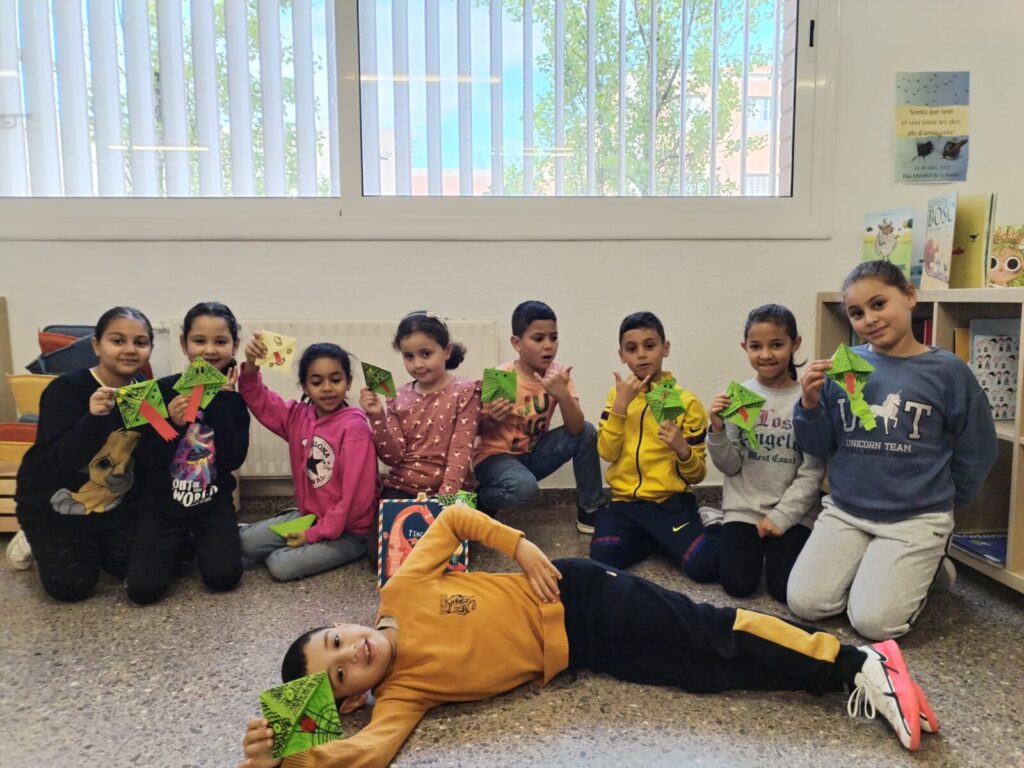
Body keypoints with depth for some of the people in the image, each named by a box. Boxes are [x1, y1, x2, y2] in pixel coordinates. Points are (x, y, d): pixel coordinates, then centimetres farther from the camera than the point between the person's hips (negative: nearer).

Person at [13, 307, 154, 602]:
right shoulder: (65, 390, -23)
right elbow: (61, 462, -32)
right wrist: (94, 418, -47)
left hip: (115, 502, 4)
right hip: (53, 505, -4)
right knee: (71, 586, -9)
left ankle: (91, 544, 26)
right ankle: (40, 544, 22)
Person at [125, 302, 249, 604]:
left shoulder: (234, 396, -4)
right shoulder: (164, 389, -8)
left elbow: (234, 460, -16)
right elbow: (146, 461, -8)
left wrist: (221, 401, -19)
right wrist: (172, 423, -25)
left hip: (213, 504, 1)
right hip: (162, 506, 0)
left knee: (224, 577, -18)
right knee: (143, 588, -15)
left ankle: (197, 543, 15)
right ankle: (178, 547, 17)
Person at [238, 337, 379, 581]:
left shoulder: (354, 426, -19)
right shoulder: (299, 416, 1)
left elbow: (356, 496, -21)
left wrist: (314, 534, -17)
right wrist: (251, 367, -20)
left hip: (348, 529, -6)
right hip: (308, 515, 6)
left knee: (282, 566, -18)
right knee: (246, 543, -5)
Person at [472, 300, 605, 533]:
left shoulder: (558, 374, -8)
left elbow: (576, 429, -18)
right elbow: (479, 430, -10)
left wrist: (563, 394, -35)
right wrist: (492, 419, -33)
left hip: (533, 454, 5)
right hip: (495, 455, -5)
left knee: (587, 432, -14)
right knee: (525, 488, -36)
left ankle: (590, 511, -1)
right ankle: (481, 500, -2)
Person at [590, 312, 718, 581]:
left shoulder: (686, 402, -3)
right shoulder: (617, 395, 8)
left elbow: (696, 475, 0)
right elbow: (607, 453, -4)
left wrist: (682, 448, -22)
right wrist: (621, 404, -13)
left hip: (670, 501, -3)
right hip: (625, 501, 3)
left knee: (704, 565, -26)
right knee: (603, 557, -23)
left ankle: (710, 530, 9)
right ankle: (654, 538, 7)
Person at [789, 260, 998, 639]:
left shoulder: (947, 370, -8)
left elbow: (976, 451, 3)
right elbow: (818, 447, 3)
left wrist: (941, 499, 11)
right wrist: (810, 404, -15)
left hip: (916, 519, -2)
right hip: (844, 511, 3)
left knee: (873, 621, -12)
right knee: (804, 602, -7)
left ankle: (924, 565, 17)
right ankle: (867, 567, 20)